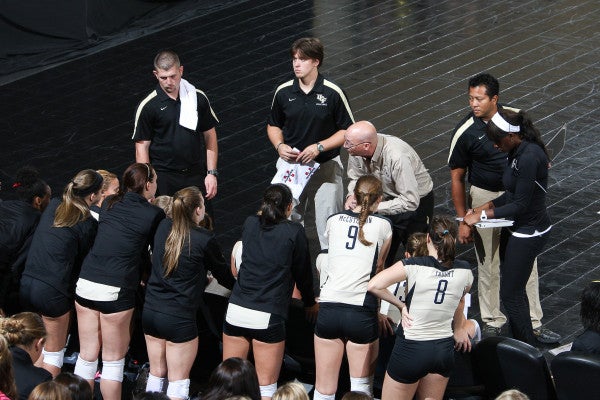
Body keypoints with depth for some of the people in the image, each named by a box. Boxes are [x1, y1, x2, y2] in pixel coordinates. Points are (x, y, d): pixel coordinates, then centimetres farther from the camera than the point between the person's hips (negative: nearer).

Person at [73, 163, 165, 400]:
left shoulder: (109, 204, 10)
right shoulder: (153, 214, -3)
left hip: (86, 283, 4)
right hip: (116, 291, -4)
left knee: (87, 356, 14)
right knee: (113, 361, 10)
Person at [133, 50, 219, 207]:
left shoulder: (198, 98, 2)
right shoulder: (148, 106, -6)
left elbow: (209, 136, 8)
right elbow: (142, 147, -3)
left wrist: (212, 173, 2)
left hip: (197, 176, 2)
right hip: (164, 179, -2)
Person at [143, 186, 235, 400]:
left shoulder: (163, 228, 0)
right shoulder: (204, 240, -14)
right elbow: (222, 272, 1)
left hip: (151, 310, 6)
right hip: (179, 318, -6)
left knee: (156, 373, 18)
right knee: (178, 381, 4)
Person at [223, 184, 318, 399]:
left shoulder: (250, 224, 7)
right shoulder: (294, 232, -4)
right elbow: (302, 271, 7)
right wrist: (310, 303, 24)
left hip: (236, 311, 4)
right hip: (268, 317, -4)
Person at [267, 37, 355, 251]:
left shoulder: (332, 93, -10)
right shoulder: (283, 92, 0)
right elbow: (273, 126, 14)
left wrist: (319, 147, -15)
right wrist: (280, 146, -6)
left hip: (325, 167, -3)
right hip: (290, 165, 3)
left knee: (327, 224, 0)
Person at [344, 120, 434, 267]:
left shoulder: (397, 157, -39)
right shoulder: (356, 151, -19)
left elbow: (410, 202, -37)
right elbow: (356, 178, 0)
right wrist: (351, 197, -21)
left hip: (416, 203, -6)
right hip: (388, 199, 6)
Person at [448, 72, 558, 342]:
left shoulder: (515, 117, -6)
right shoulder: (464, 132, -15)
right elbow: (456, 179, -8)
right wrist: (463, 221, -8)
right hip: (484, 198, -3)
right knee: (489, 262, 6)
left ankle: (533, 324, 18)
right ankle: (492, 322, 21)